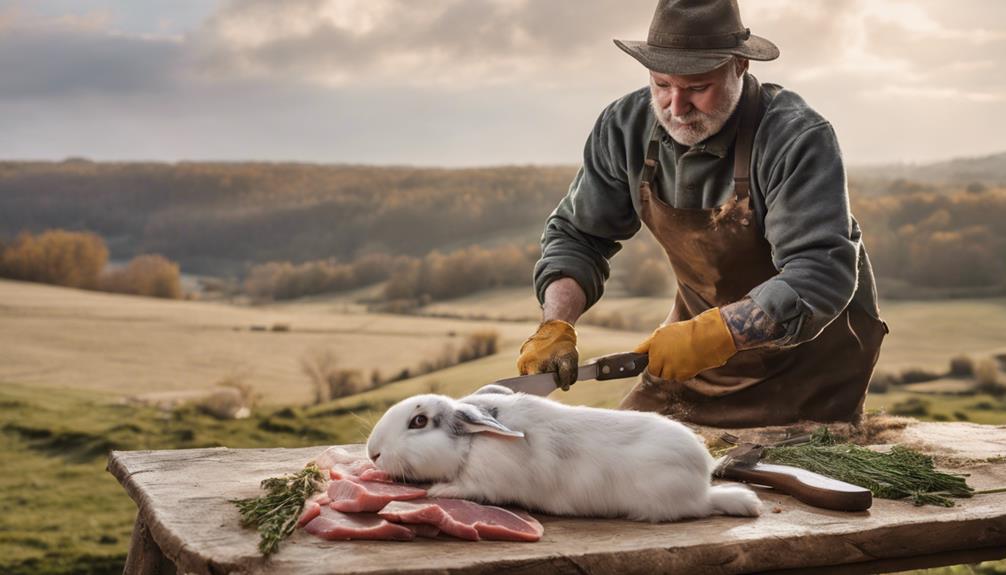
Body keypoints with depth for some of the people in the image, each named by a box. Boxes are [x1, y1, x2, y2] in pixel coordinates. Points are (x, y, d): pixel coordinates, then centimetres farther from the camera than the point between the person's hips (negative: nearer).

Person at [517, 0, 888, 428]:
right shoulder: (625, 127, -11)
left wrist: (709, 335, -44)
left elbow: (821, 277, -35)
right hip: (703, 339, 4)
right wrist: (556, 325, -19)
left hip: (810, 351, -4)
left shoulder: (797, 139, -28)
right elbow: (577, 236, -3)